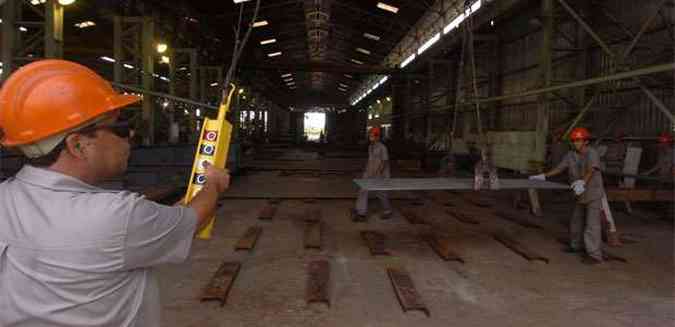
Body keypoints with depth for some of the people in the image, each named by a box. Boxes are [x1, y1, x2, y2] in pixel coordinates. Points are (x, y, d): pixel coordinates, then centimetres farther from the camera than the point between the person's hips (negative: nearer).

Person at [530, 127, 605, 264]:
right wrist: (543, 176, 1)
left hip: (594, 194, -7)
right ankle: (575, 245, 38)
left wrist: (582, 182, -56)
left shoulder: (592, 153, -22)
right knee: (576, 221, 19)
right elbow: (558, 168, 6)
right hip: (581, 195, 7)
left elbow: (591, 170, -39)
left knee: (592, 224, -10)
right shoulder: (571, 155, -2)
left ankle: (595, 255, -6)